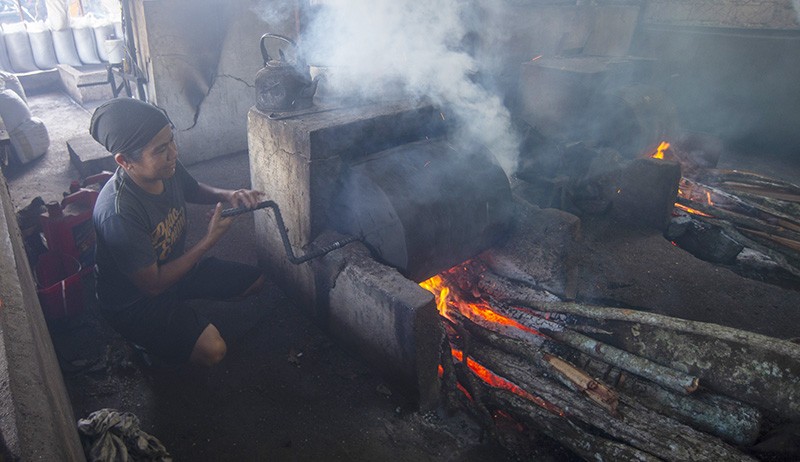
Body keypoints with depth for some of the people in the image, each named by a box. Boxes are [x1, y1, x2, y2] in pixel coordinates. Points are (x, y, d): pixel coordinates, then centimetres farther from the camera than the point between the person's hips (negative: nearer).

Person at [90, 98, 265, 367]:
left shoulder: (167, 168, -15)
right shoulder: (118, 213, -36)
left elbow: (194, 191, 10)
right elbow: (153, 285, -26)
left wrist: (228, 195, -12)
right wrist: (208, 241, -24)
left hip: (174, 265, 8)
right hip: (133, 300, -7)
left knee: (255, 281, 8)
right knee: (212, 350, -26)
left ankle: (182, 310, 18)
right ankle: (150, 340, 4)